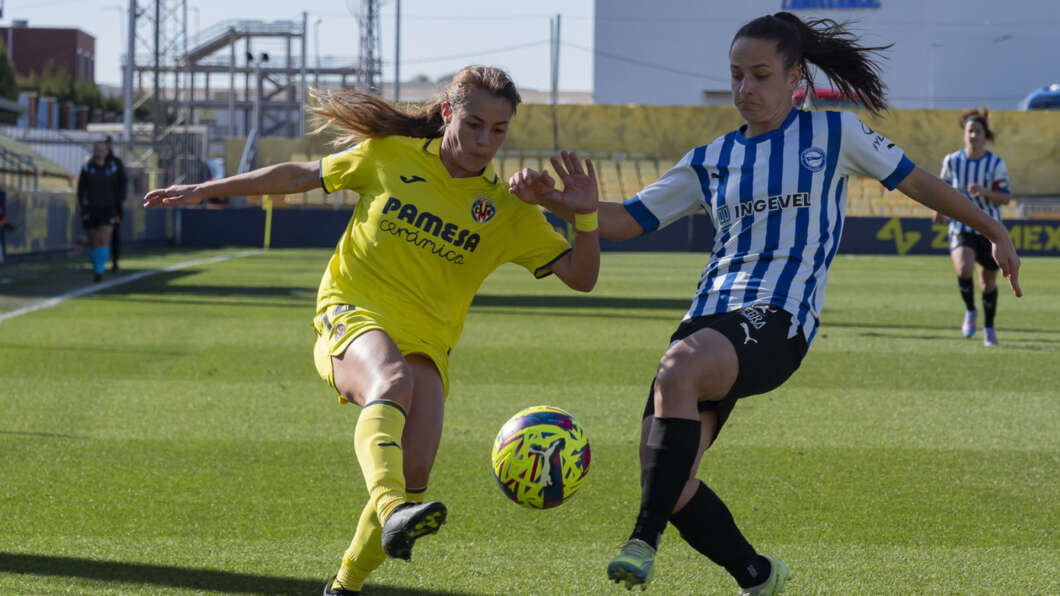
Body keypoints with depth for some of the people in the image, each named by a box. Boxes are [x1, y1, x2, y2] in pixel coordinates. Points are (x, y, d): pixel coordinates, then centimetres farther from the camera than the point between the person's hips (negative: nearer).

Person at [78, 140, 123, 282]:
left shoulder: (112, 169, 2)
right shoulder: (86, 169, -1)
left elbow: (117, 192, 7)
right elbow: (80, 192, -1)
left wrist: (117, 213, 4)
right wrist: (83, 211, -11)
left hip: (107, 210, -1)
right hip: (91, 210, 1)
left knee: (104, 241, -16)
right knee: (93, 243, 9)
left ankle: (100, 271, -22)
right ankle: (95, 268, 31)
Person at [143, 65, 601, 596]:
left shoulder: (506, 210, 5)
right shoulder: (391, 155, 4)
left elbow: (581, 277, 4)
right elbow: (301, 176, 15)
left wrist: (585, 217, -15)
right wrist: (205, 190, 15)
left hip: (425, 343, 3)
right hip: (352, 314, -2)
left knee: (413, 473, -19)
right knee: (392, 380, -38)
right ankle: (391, 508, -65)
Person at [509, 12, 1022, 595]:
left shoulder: (833, 133, 10)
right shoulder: (710, 161, 18)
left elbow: (916, 181, 19)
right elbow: (624, 220, 16)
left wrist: (994, 233, 23)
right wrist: (550, 199, 0)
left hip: (779, 318, -5)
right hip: (710, 316, 5)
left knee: (675, 372, -36)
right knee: (669, 484, -10)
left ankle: (644, 540, -33)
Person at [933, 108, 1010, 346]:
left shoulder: (996, 164, -10)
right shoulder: (952, 161, -5)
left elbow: (1005, 198, -12)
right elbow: (944, 186, 15)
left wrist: (984, 192, -28)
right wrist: (941, 210, 13)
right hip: (961, 227, 0)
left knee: (988, 283, 10)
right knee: (964, 269, -28)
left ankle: (989, 329, 34)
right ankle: (970, 311, 0)